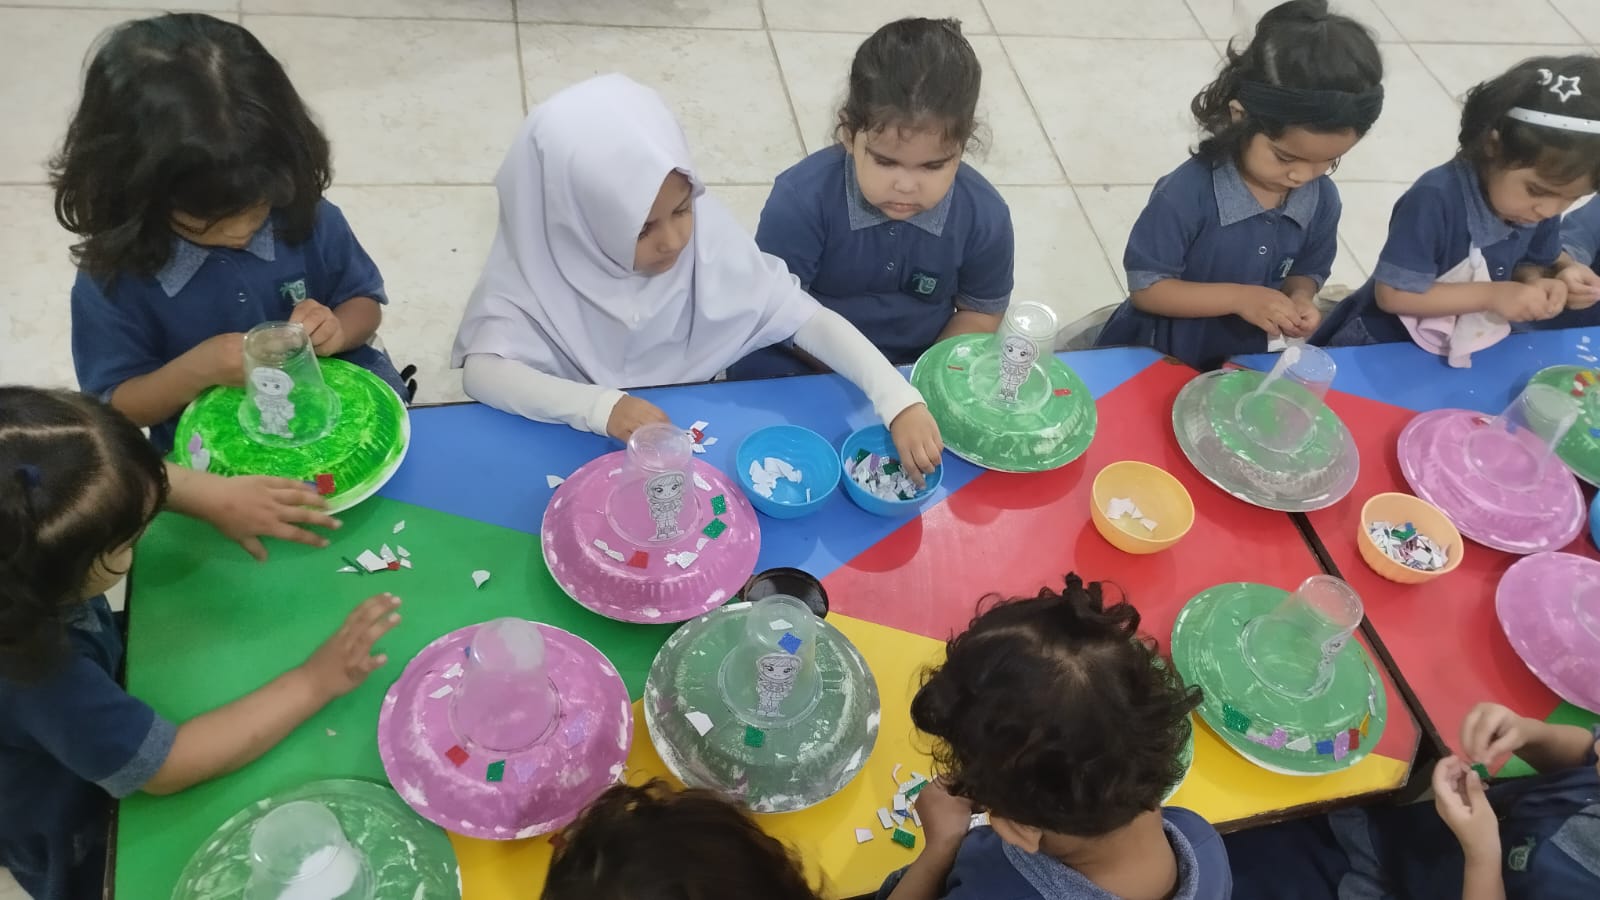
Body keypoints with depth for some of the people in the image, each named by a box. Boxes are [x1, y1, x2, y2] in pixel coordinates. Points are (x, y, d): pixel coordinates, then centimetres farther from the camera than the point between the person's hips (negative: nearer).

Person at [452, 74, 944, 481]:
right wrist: (600, 406, -42)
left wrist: (900, 400, -35)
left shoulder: (706, 235, -21)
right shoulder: (541, 261, -23)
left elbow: (810, 318, -22)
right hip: (584, 441, -1)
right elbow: (480, 369, -28)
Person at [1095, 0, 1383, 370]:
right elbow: (1145, 287, -21)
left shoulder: (1322, 199, -7)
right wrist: (1238, 297, -27)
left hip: (1244, 360, 5)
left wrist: (1300, 298, -15)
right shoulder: (1188, 192, -24)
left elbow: (1306, 271, 7)